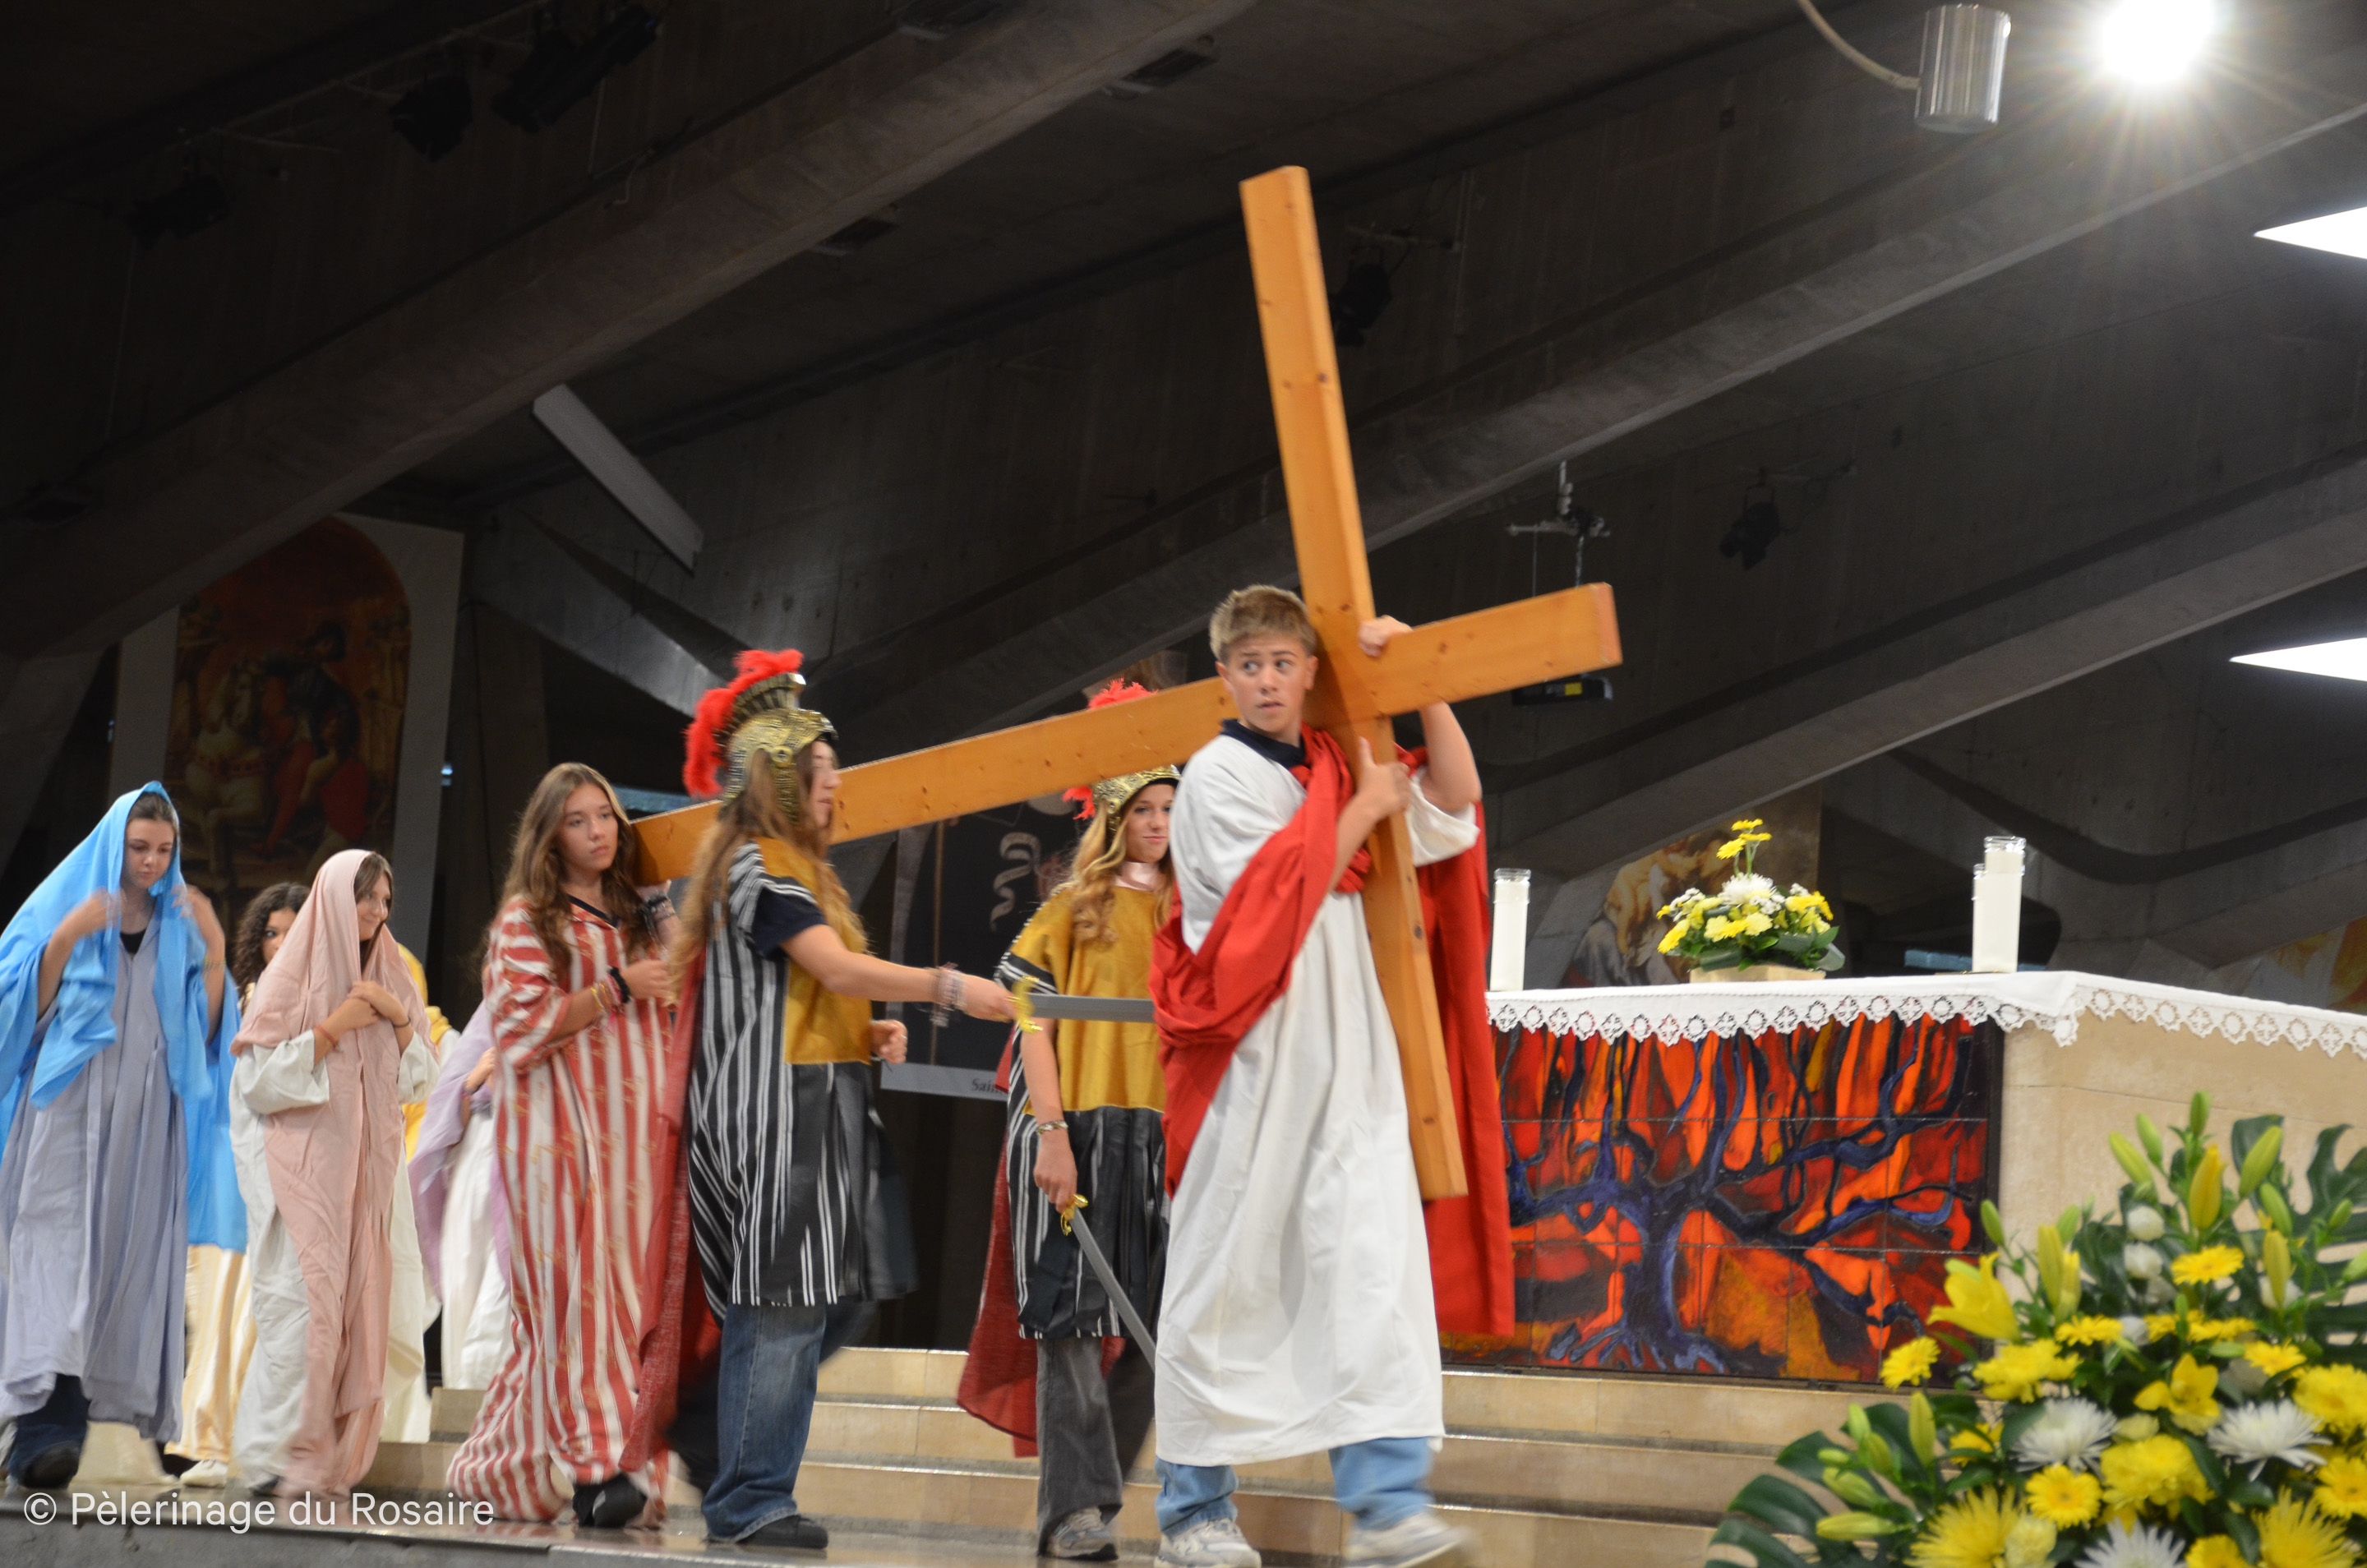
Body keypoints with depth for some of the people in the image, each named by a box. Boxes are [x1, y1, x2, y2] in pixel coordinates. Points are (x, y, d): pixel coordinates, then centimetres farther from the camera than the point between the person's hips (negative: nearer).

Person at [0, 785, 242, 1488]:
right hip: (69, 1108, -4)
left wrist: (214, 949, -3)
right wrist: (64, 941, -14)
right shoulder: (65, 904, 7)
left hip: (146, 1120, 4)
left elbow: (203, 1031, 9)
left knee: (129, 1259, -1)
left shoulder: (180, 923, 14)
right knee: (58, 1247, -18)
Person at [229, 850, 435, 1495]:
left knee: (357, 1302, -1)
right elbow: (259, 1078, -8)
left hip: (365, 1164, 5)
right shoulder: (291, 977, -2)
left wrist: (400, 1019, -5)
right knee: (301, 1299, -14)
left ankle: (335, 1455, 3)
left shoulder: (388, 978, 13)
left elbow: (416, 1080, 12)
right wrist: (334, 1028, -12)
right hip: (300, 1163, -5)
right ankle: (279, 1456, -12)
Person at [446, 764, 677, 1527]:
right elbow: (520, 1026, -9)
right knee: (575, 1289, -12)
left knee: (628, 1288, 2)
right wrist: (616, 988, -12)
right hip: (561, 1129, -5)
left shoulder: (640, 915, 18)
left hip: (635, 1127, 5)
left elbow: (674, 1020, 26)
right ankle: (595, 1465, -19)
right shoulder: (526, 919, 2)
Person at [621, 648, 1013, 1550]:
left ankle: (705, 1422, 21)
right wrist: (948, 987, -25)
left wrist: (870, 1035, 10)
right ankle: (752, 1500, -7)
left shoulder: (796, 868, 23)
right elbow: (836, 966, -19)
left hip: (821, 1102, 10)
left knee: (844, 1297, 7)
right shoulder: (755, 864, -8)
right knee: (783, 1301, -11)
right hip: (772, 1106, -10)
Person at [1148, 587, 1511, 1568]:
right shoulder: (1220, 775, -2)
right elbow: (1273, 896, -12)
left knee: (1378, 1262, -10)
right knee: (1228, 1282, 0)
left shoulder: (1339, 769, 15)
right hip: (1253, 1067, -4)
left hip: (1349, 1064, 5)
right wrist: (1364, 808, -6)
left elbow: (1455, 810, 9)